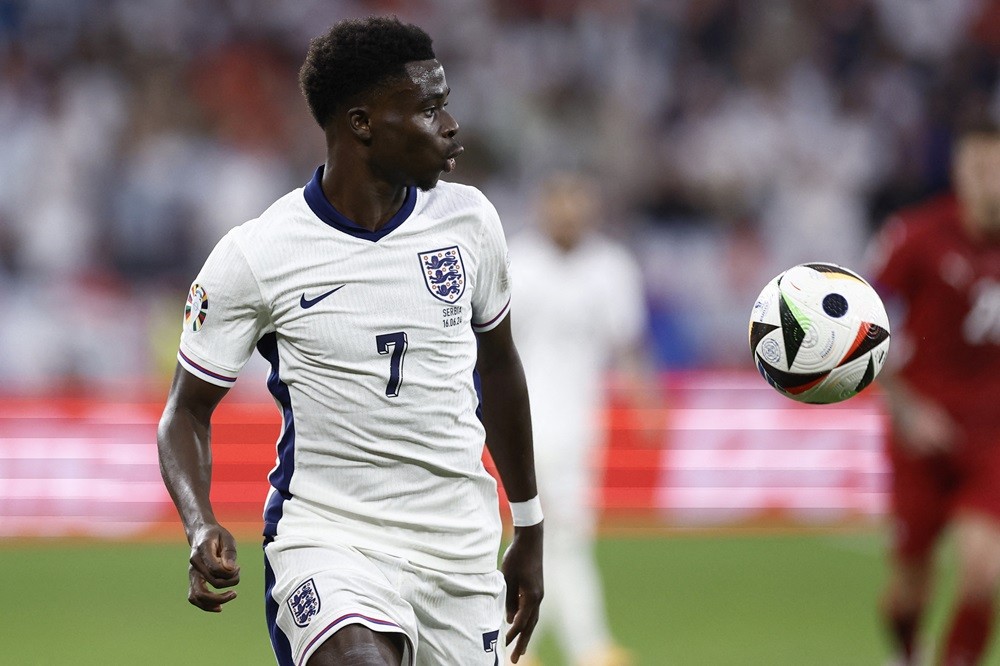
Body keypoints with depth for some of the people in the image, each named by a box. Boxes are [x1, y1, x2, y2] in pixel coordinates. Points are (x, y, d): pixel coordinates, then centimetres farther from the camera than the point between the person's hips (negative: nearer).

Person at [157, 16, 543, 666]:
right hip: (325, 534, -5)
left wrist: (529, 530, 25)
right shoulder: (255, 256, -9)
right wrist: (202, 527, -18)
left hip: (462, 551, 5)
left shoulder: (469, 219, 4)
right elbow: (187, 411, 1)